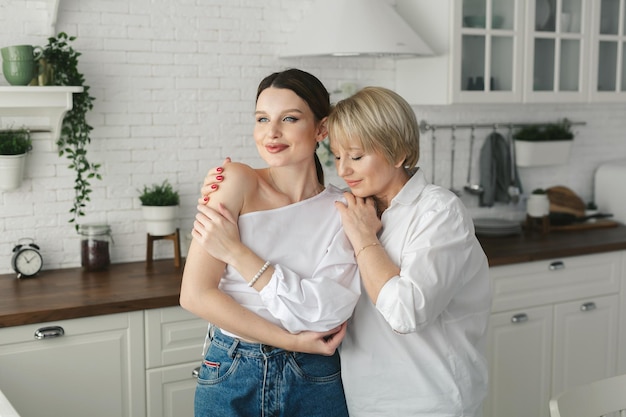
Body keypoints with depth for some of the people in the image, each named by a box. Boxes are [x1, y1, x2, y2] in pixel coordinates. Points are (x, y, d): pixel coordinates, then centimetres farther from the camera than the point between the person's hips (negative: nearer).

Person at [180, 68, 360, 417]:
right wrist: (291, 341, -15)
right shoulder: (239, 182, -10)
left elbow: (327, 313, -17)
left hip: (315, 381, 1)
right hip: (230, 375, 0)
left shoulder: (343, 210, -6)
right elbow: (195, 295, -15)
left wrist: (236, 251, -21)